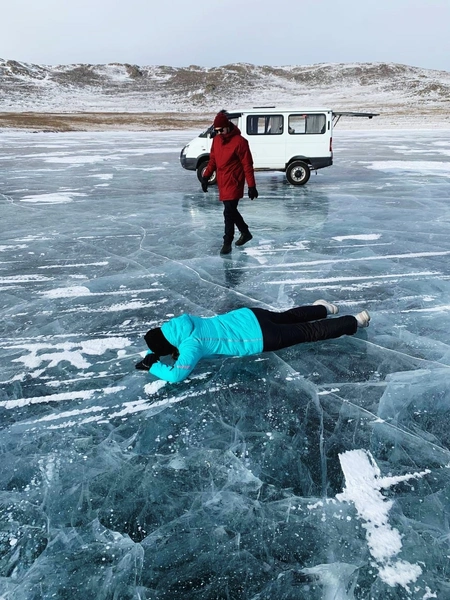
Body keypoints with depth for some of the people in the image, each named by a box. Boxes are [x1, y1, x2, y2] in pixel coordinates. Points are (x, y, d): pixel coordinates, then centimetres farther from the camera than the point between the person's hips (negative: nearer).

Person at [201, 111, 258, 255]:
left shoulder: (239, 142, -15)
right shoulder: (216, 140, 7)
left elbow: (247, 165, -13)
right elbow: (212, 159, 17)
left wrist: (252, 186, -14)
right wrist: (206, 176, 7)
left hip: (234, 183, -8)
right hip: (222, 182, 8)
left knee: (229, 212, -9)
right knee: (231, 210, 15)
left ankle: (227, 242, 2)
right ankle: (245, 233, 34)